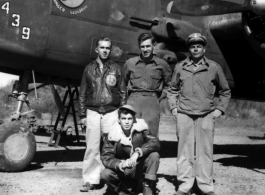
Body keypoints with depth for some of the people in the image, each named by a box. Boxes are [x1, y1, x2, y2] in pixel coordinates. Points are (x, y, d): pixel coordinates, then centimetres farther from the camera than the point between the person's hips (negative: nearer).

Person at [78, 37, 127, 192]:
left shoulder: (116, 69, 9)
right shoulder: (89, 69, 12)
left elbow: (123, 93, 8)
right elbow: (83, 93, 13)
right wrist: (83, 115, 9)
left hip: (111, 112, -1)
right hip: (93, 112, 1)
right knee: (92, 148, 0)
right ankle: (91, 180, 6)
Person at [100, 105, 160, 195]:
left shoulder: (140, 128, -14)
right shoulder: (112, 134, -15)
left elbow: (155, 142, -24)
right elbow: (106, 158, -17)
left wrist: (138, 152, -39)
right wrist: (120, 164, -37)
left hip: (140, 167, 1)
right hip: (122, 170, 0)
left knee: (154, 155, -25)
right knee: (105, 174, -27)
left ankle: (148, 186, -8)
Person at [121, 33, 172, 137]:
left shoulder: (161, 64, 6)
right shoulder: (130, 63, 9)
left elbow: (169, 83, 18)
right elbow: (122, 82, 22)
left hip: (152, 101, -1)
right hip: (133, 100, 1)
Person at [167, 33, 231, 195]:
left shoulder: (214, 67, 4)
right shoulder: (180, 67, 8)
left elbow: (226, 91, 13)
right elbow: (172, 90, 18)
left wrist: (220, 109, 4)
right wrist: (173, 107, 8)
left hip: (206, 116, -1)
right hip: (184, 115, 1)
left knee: (205, 152, 1)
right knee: (185, 151, 4)